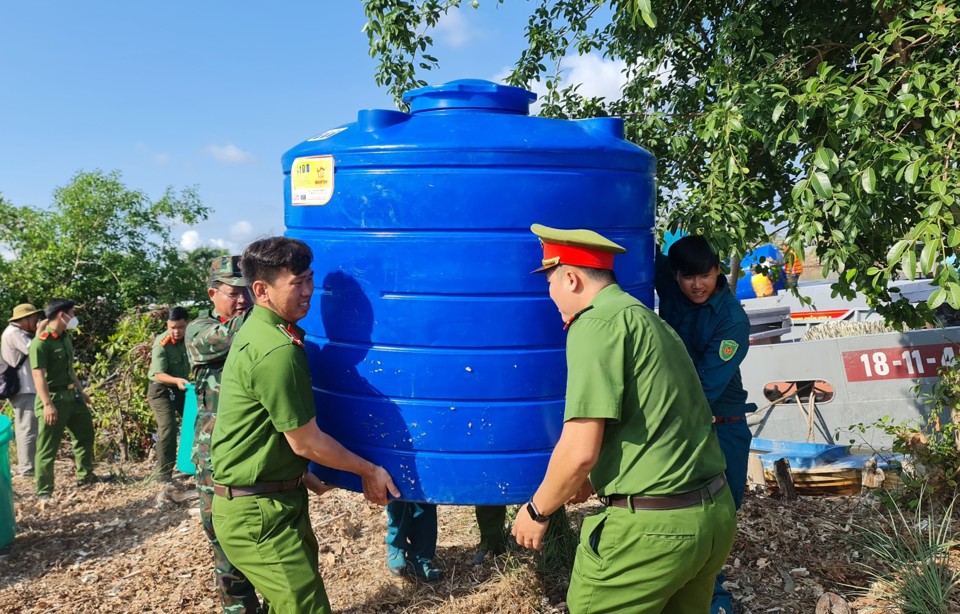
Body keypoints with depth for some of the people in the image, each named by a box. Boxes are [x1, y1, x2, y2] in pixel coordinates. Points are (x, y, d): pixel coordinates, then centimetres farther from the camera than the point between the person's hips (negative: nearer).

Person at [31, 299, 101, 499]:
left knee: (85, 433, 19)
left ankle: (85, 475, 35)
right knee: (48, 447, 0)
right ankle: (44, 491, 10)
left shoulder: (65, 337, 8)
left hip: (72, 395, 9)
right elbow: (39, 375, -23)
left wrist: (81, 391, 21)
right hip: (54, 399, -9)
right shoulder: (41, 342, -19)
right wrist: (47, 404, -27)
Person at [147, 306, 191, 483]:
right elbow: (158, 374, -31)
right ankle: (164, 475, -8)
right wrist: (176, 380, -46)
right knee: (168, 429, -16)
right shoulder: (161, 344, -25)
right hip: (161, 390, -6)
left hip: (182, 388, 7)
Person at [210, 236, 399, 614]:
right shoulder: (276, 351, -25)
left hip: (265, 501, 10)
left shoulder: (259, 331, 7)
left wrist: (299, 475, 22)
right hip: (259, 512, -10)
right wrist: (368, 471, -6)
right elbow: (306, 442, -19)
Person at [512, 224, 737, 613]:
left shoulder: (595, 324, -13)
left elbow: (580, 451, -18)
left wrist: (537, 510, -1)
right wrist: (596, 479, 34)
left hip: (649, 527, -8)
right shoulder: (648, 319, 14)